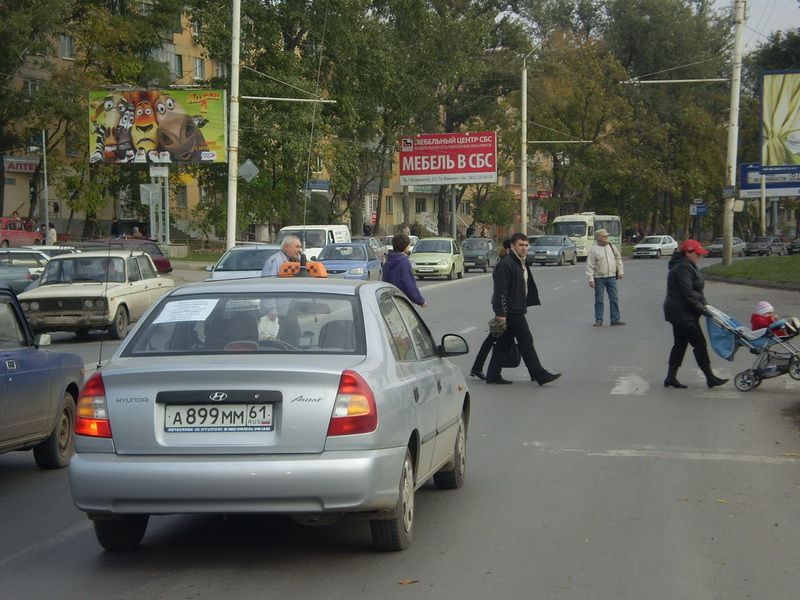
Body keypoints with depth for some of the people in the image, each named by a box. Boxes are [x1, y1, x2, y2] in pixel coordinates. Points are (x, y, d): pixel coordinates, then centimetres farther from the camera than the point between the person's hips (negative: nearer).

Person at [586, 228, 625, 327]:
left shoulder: (611, 246, 7)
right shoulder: (594, 250, -7)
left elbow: (618, 258, 18)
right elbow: (590, 266, -8)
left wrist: (620, 271, 11)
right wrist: (591, 280, -14)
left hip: (611, 277, 4)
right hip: (599, 278, -4)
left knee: (614, 298, 3)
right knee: (599, 300, 2)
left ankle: (615, 319, 9)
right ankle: (599, 320, 9)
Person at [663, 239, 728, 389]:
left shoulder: (687, 267, 18)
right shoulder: (683, 268, -18)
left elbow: (695, 291, 20)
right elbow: (687, 293, -23)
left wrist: (704, 305, 7)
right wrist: (701, 308, -17)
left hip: (680, 314, 11)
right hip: (682, 313, -11)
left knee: (680, 344, 12)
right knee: (699, 343, -6)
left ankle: (671, 378, 14)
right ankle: (710, 378, -2)